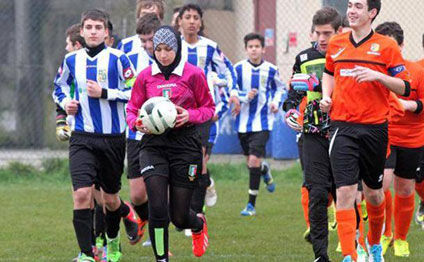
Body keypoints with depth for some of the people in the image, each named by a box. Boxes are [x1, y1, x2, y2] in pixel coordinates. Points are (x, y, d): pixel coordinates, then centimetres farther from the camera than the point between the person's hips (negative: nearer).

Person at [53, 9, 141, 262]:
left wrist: (104, 93, -17)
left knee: (110, 199, 12)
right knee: (82, 194, -18)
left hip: (113, 138, -1)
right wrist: (65, 102, 1)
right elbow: (59, 87, 22)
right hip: (82, 137, 1)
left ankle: (112, 241, 44)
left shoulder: (117, 58, -5)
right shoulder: (72, 60, 5)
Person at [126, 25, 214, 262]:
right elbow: (132, 109, 12)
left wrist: (189, 115, -14)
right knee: (157, 209, -14)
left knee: (179, 217, 4)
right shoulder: (145, 76, 4)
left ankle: (199, 224, 41)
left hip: (185, 144, -1)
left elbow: (209, 108, 5)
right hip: (154, 144, 1)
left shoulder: (193, 74, -2)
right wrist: (137, 123, -11)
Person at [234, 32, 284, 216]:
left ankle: (251, 204, -8)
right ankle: (265, 171, 52)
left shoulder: (270, 70, 0)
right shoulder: (239, 68, -2)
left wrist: (275, 102, 0)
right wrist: (245, 96, -17)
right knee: (250, 161, 13)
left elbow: (279, 88, 17)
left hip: (262, 121, -2)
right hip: (243, 122, 2)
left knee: (254, 159, -14)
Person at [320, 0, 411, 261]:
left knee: (374, 193, 13)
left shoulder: (386, 46, -2)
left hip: (374, 128, -1)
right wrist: (326, 96, 9)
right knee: (345, 192, -13)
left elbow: (405, 88, -2)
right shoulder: (336, 44, 8)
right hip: (343, 127, 1)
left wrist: (378, 76, -17)